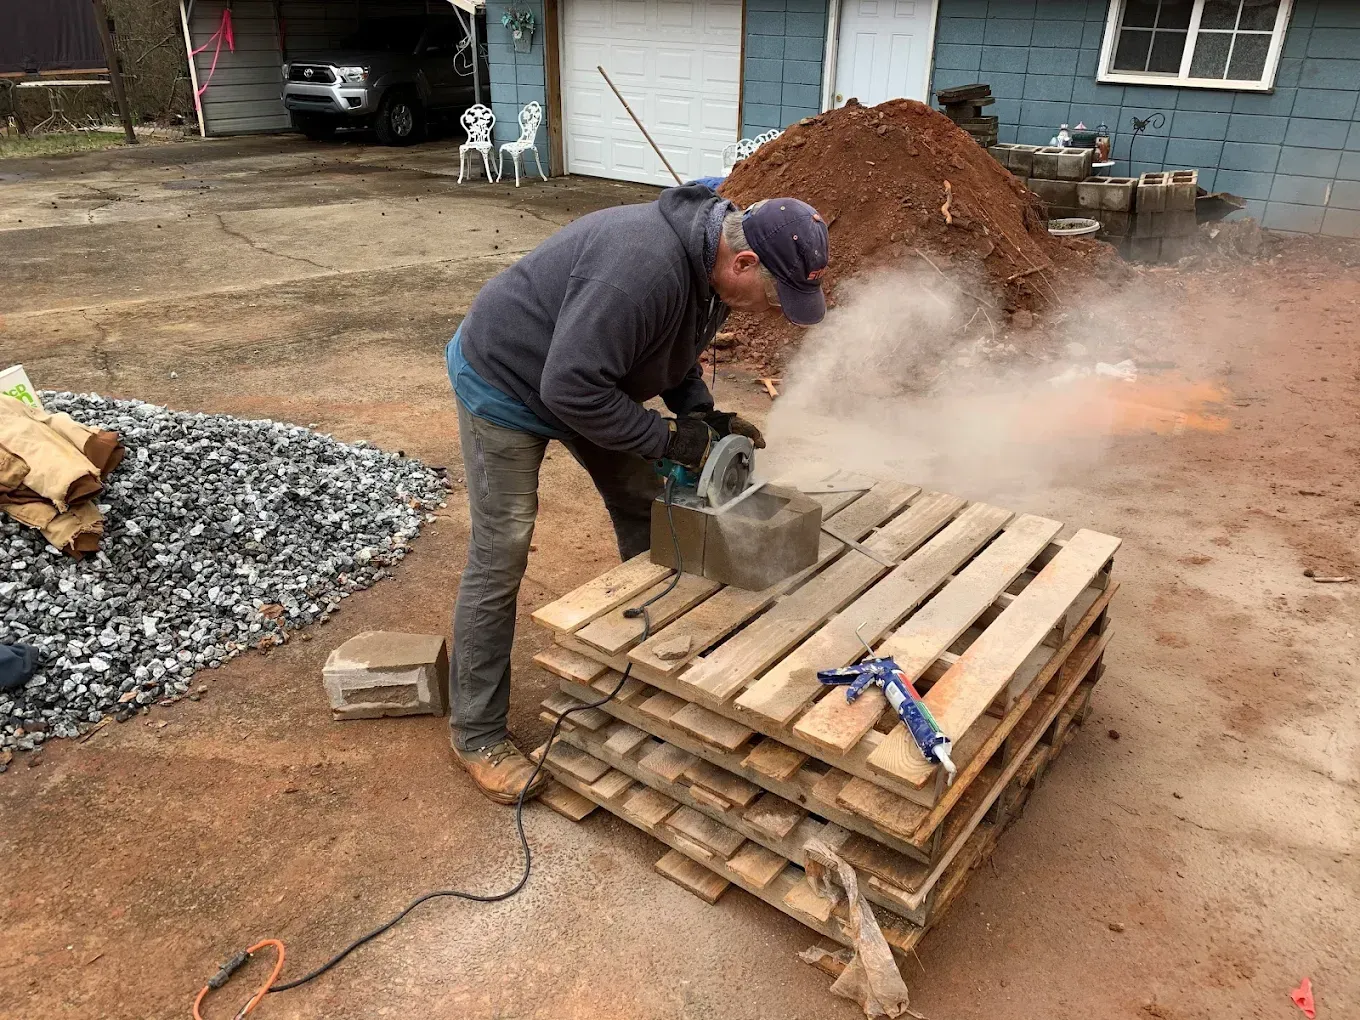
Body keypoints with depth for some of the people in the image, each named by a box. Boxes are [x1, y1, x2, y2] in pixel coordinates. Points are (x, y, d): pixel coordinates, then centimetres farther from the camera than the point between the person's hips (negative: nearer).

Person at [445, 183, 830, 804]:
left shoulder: (711, 265, -6)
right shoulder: (645, 266, -37)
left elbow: (674, 355, 9)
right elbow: (571, 387, -36)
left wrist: (704, 415, -8)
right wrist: (668, 439, -28)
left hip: (581, 380, 9)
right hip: (505, 381, -9)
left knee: (646, 508, 9)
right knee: (500, 558, -5)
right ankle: (475, 732, 10)